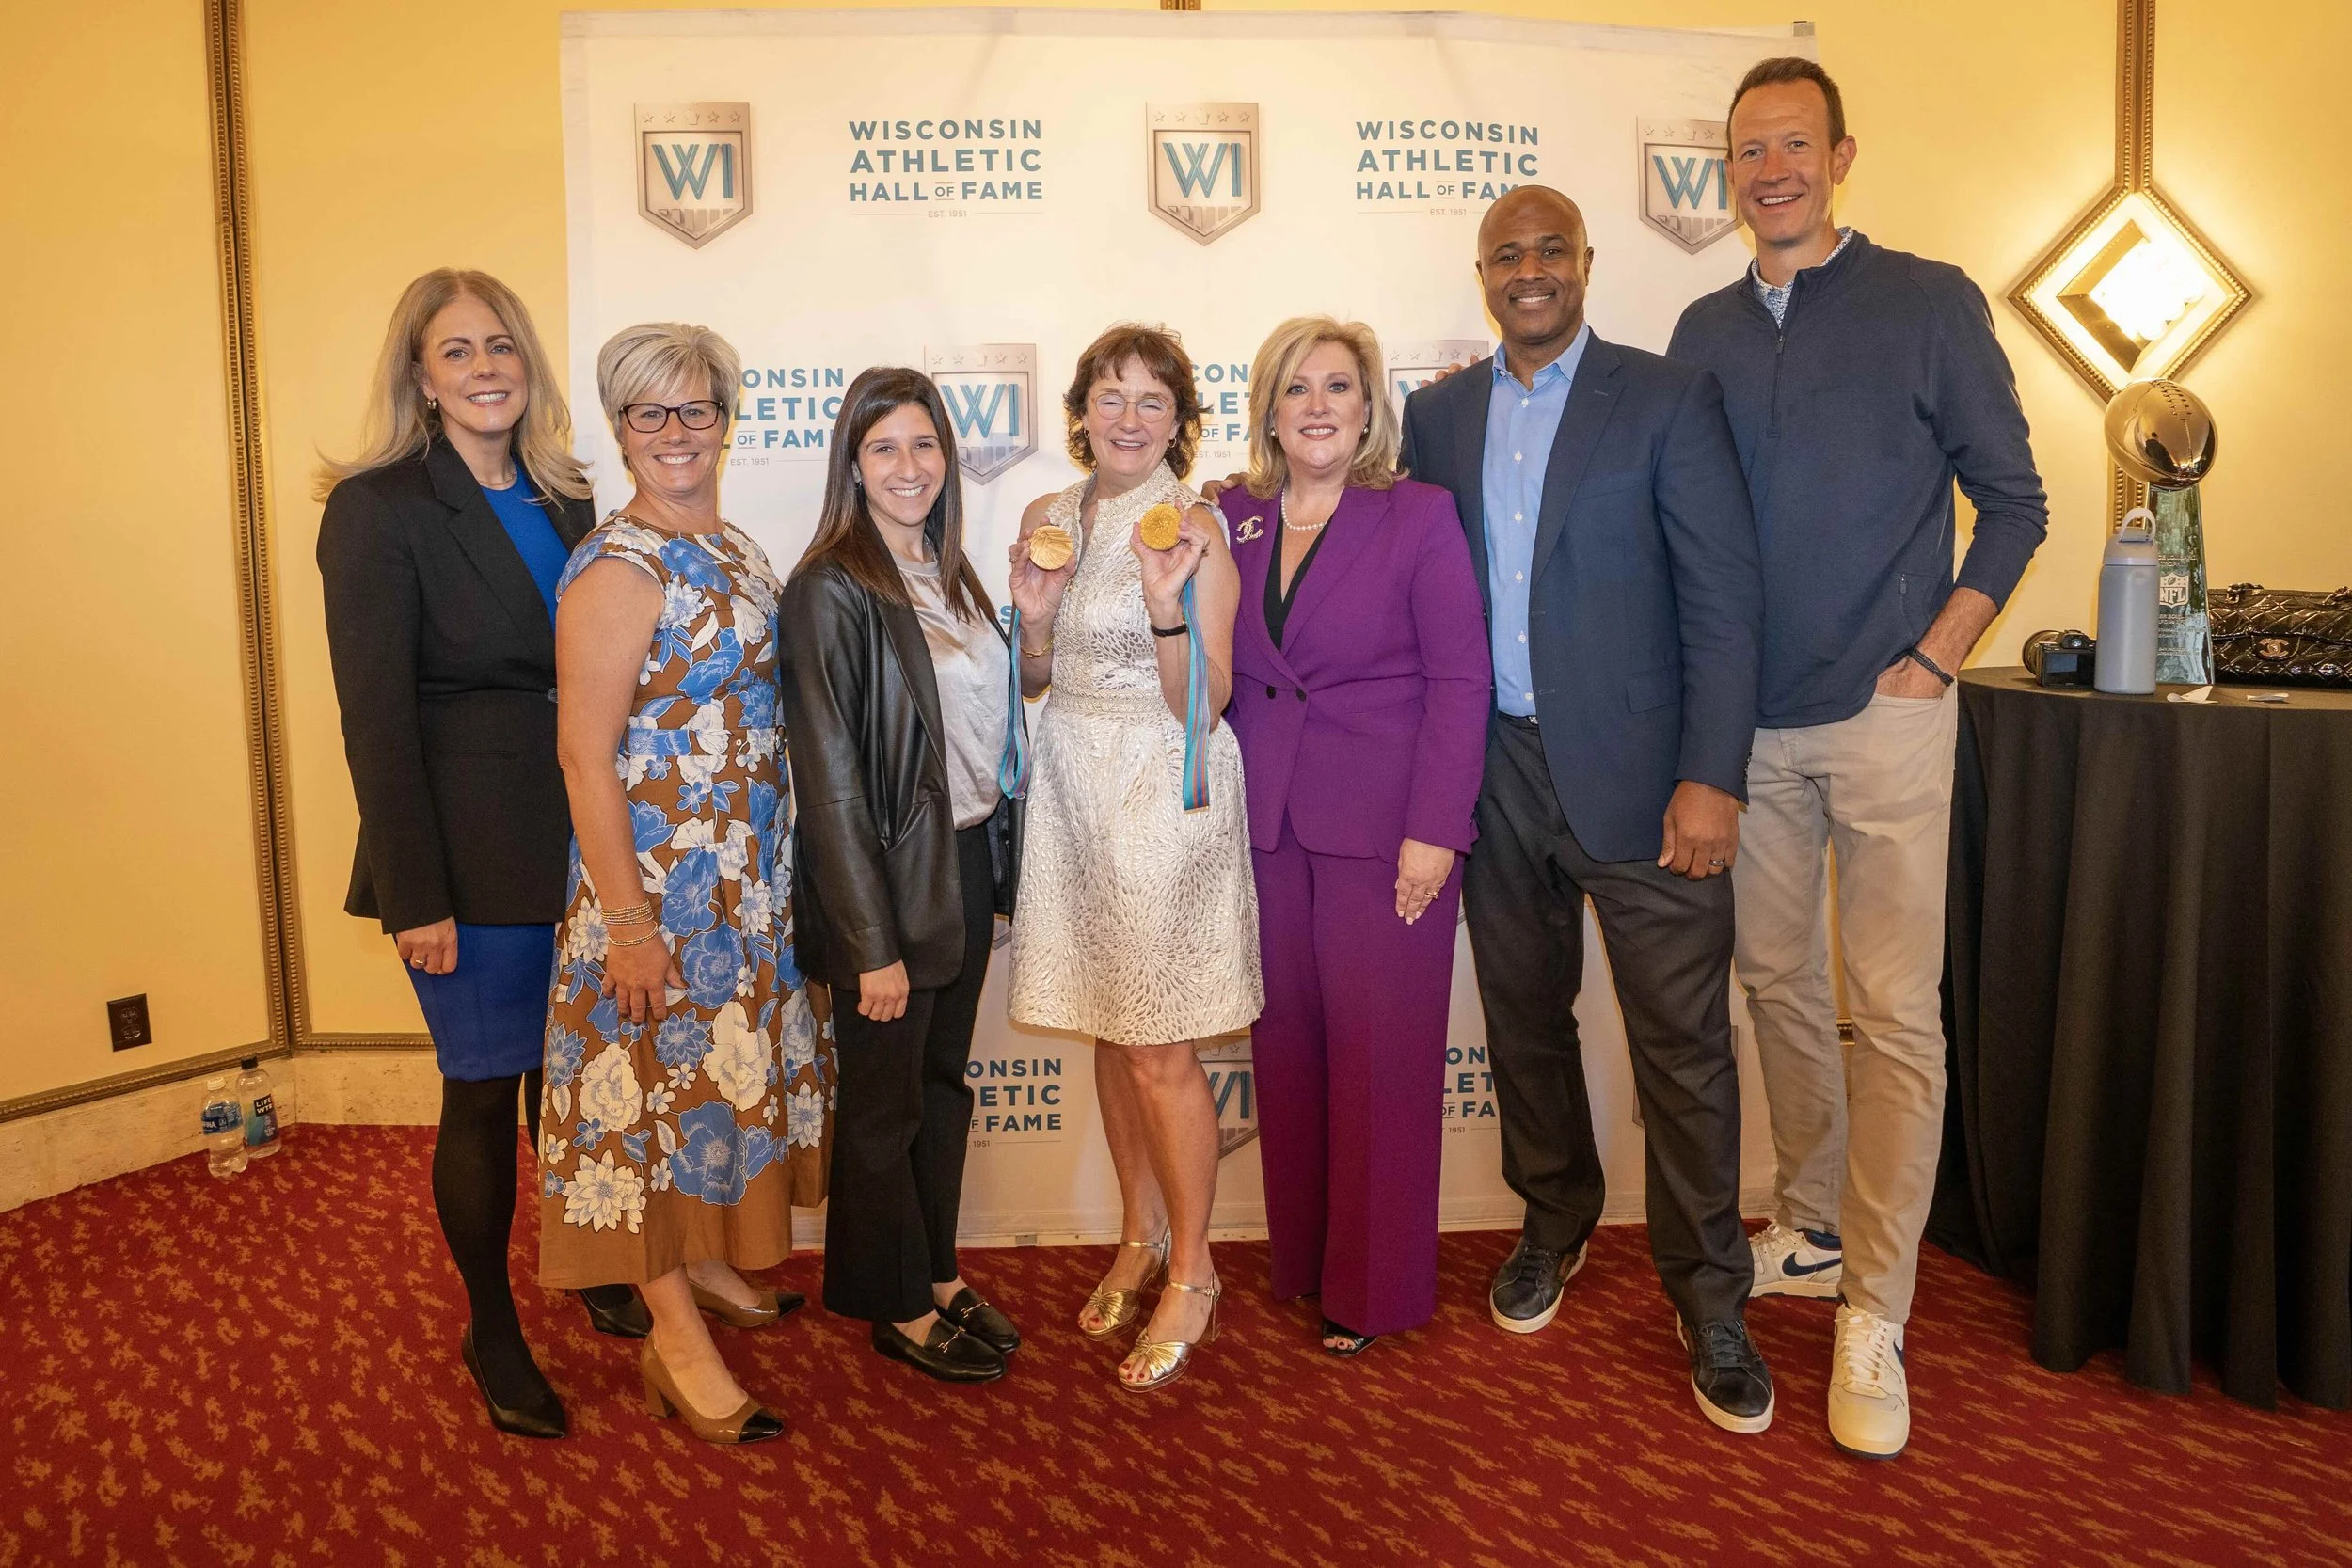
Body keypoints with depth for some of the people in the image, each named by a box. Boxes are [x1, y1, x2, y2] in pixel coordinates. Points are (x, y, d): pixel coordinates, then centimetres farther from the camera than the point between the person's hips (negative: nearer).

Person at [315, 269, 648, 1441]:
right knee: (484, 1092, 5)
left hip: (580, 837, 5)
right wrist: (416, 897, -14)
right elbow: (376, 719, -11)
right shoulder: (377, 508, -7)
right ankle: (491, 1333, 25)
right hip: (469, 851, -5)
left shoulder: (566, 501, 9)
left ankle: (594, 1273, 37)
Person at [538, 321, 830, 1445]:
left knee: (721, 1059, 19)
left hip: (745, 872, 8)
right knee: (661, 1070, 1)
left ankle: (704, 1258, 38)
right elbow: (585, 756, -19)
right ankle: (676, 1337, 14)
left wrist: (771, 872, 14)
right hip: (656, 872, -8)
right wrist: (627, 920, -21)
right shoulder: (618, 568, -16)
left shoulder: (732, 550, 9)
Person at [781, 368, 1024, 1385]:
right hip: (887, 877, -7)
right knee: (885, 1101, 9)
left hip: (967, 863, 7)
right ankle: (898, 1308, 28)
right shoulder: (831, 590, -16)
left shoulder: (949, 576, 8)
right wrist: (872, 942, -18)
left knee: (945, 1081, 19)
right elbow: (831, 777, -18)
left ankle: (940, 1275, 36)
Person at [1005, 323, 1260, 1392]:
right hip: (1072, 783, 6)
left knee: (1158, 1051, -1)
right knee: (1107, 1031, 14)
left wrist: (1168, 602, -27)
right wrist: (1036, 616, -7)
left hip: (1165, 794, -6)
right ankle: (1139, 1238, 33)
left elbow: (1201, 708, -14)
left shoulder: (1196, 530, -10)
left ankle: (1191, 1275, 18)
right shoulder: (1050, 517, 8)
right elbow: (1036, 679, 12)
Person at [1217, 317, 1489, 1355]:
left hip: (1386, 830, -3)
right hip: (1266, 829, 4)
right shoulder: (1232, 520, 8)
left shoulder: (1420, 517, -3)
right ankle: (1301, 1259, 28)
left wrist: (1435, 830, -12)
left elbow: (1460, 678, -7)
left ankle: (1371, 1287, 19)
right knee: (1286, 1047, 10)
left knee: (1379, 1052, 2)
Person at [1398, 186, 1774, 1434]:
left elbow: (1723, 596, -6)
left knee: (1683, 1040, 1)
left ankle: (1708, 1297, 18)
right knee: (1523, 1017, 16)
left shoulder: (1667, 398, -1)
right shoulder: (1438, 415, 10)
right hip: (1496, 776, 4)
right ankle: (1554, 1223, 38)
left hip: (1635, 773, -3)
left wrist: (1711, 777, -14)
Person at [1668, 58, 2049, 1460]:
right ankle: (1809, 1232, 29)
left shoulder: (1931, 304, 0)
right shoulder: (1706, 330, 10)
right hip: (1747, 721, 4)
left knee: (1896, 1014, -4)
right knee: (1780, 987, 12)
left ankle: (1873, 1317, 6)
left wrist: (1932, 659, -7)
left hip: (1883, 714, -4)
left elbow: (2013, 502, 1)